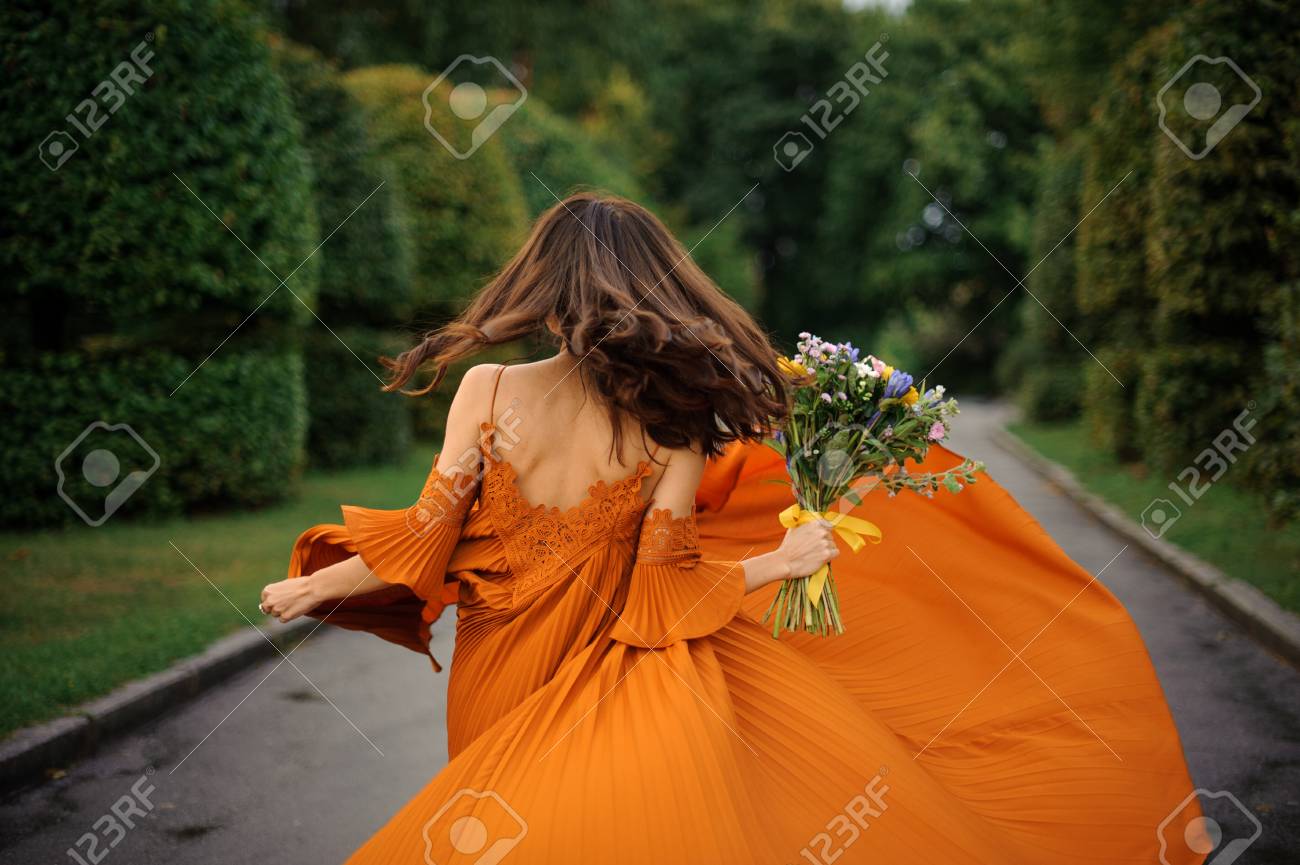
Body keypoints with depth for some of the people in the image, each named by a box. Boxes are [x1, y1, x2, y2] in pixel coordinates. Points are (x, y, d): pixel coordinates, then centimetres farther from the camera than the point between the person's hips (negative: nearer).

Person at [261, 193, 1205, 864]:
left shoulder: (487, 389, -14)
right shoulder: (678, 428, -16)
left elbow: (423, 543, -11)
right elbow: (658, 597, -16)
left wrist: (311, 588, 4)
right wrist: (782, 561, -7)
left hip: (501, 688, 3)